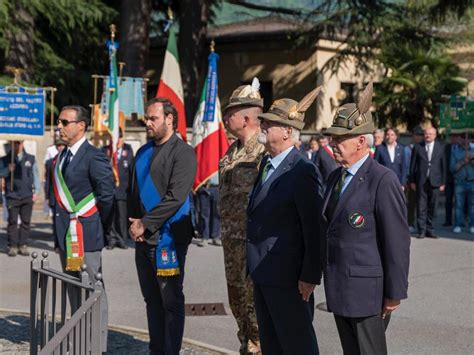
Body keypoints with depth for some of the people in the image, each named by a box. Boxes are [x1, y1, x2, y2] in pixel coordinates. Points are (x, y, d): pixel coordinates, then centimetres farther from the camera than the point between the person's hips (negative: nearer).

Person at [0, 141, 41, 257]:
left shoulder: (31, 159, 10)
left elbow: (35, 175, 12)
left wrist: (36, 192, 6)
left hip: (27, 195, 1)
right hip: (12, 196, -1)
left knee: (26, 221, 2)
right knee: (12, 221, -3)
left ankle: (23, 246, 8)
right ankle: (13, 246, 2)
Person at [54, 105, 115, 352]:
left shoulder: (94, 157, -13)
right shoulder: (61, 157, 14)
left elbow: (106, 196, -14)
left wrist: (99, 229, -5)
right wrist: (59, 235, 15)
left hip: (85, 237, -8)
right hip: (66, 238, 9)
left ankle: (98, 347, 6)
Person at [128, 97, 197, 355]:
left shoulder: (183, 153, -9)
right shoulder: (143, 152, 15)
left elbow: (175, 197, -17)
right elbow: (133, 191, 19)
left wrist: (145, 223, -15)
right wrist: (133, 223, 3)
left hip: (168, 237, -7)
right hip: (142, 237, 7)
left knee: (171, 301, -1)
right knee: (152, 300, 13)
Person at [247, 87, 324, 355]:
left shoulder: (302, 172, -19)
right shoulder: (267, 163, 10)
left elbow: (314, 229, -20)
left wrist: (310, 277, -19)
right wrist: (255, 266, 15)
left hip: (288, 276, -9)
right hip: (263, 273, 9)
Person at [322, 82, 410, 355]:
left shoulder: (383, 181, -15)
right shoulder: (336, 177, 11)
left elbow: (398, 241, -16)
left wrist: (394, 294, -15)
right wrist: (329, 281, 17)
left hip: (367, 290, -8)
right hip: (338, 290, 8)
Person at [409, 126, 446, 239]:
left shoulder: (440, 147, 6)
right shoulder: (418, 147, 5)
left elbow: (443, 165, 6)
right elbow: (412, 165, 6)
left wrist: (443, 182, 2)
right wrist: (412, 181, 3)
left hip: (435, 182, 1)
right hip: (421, 182, -1)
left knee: (432, 207, 4)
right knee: (421, 207, -1)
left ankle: (430, 230, 12)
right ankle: (421, 231, 3)